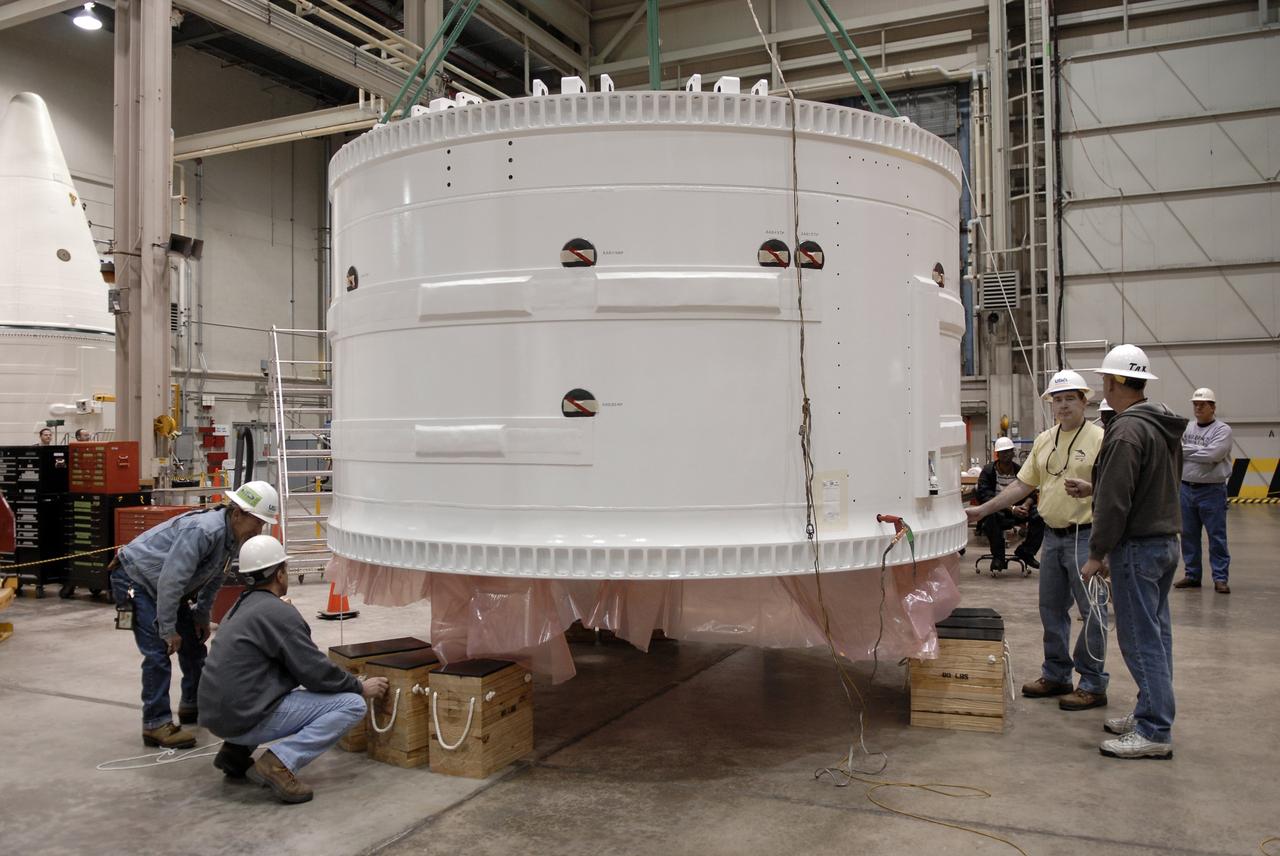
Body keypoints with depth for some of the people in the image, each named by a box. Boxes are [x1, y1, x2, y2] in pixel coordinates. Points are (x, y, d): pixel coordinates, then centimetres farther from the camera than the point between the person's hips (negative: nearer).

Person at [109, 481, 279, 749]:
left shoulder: (233, 536, -7)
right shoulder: (203, 530, -35)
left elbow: (214, 578, 9)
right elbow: (170, 581, -35)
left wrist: (202, 616, 10)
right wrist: (168, 630, -27)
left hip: (164, 584, 9)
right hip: (135, 577, -9)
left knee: (194, 643, 13)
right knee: (158, 652, -15)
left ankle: (193, 706, 28)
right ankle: (155, 724, -7)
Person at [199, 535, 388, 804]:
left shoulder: (240, 606, 14)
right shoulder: (279, 612, -14)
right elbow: (317, 672, -12)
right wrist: (360, 686, 4)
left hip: (217, 713, 9)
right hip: (246, 718, -9)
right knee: (352, 704, -7)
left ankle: (237, 750, 18)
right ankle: (279, 762, -16)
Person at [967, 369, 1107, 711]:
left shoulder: (1099, 439, -9)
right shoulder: (1044, 441, 11)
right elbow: (1023, 484, 14)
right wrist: (983, 509, 11)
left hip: (1085, 536, -7)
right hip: (1052, 535, 7)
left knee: (1091, 612, 1)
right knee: (1051, 609, 15)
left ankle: (1093, 685, 12)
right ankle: (1056, 676, 28)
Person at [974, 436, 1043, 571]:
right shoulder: (988, 471, -6)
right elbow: (985, 496, -19)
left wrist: (1025, 505, -26)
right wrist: (1011, 508, -30)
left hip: (1017, 511, 4)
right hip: (996, 511, -4)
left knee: (1039, 515, -22)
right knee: (990, 515, -39)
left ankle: (1025, 552, -2)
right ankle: (998, 557, -20)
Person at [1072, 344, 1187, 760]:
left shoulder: (1128, 430, -19)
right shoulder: (1165, 426, 11)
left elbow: (1115, 501, -21)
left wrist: (1097, 554, -14)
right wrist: (1095, 488, 26)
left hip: (1138, 547, -10)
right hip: (1166, 541, 10)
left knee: (1141, 639, -5)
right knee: (1156, 635, 15)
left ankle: (1155, 732, 0)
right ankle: (1151, 714, 25)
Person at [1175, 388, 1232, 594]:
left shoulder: (1223, 430, -5)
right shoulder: (1186, 428, 11)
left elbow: (1212, 455, -19)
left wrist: (1187, 450, -8)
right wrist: (1200, 451, -7)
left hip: (1212, 490, -5)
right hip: (1186, 489, 5)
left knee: (1217, 536, -1)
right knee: (1188, 535, 10)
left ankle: (1220, 578, 6)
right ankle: (1192, 575, 20)